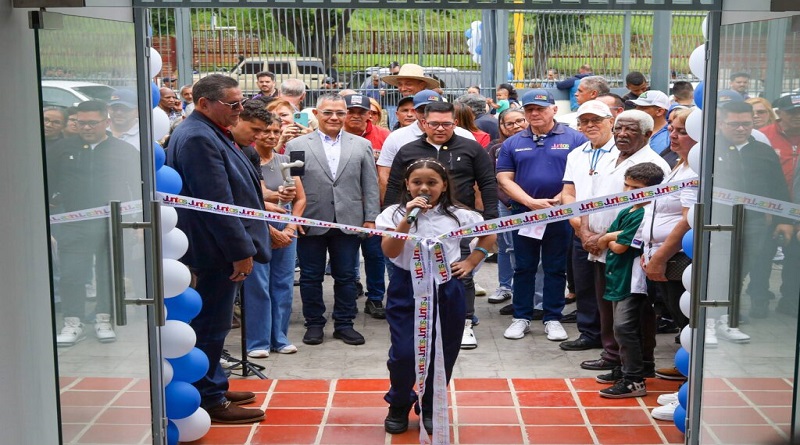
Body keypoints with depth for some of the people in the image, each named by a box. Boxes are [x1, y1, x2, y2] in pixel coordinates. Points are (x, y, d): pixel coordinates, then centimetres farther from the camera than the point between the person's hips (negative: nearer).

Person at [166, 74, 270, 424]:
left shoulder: (208, 133, 14)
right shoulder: (199, 138, -20)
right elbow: (217, 202, -24)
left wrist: (241, 246, 24)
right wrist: (241, 251, -21)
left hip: (217, 249, 11)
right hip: (214, 250, -11)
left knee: (212, 324, 19)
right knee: (211, 326, 0)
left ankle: (214, 388, 31)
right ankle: (210, 401, 11)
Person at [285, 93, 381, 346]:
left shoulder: (362, 145, 7)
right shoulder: (296, 145, 2)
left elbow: (370, 186, 6)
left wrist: (370, 219, 0)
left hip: (348, 223, 1)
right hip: (311, 223, -1)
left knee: (346, 276, 9)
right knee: (310, 277, 8)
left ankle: (344, 324, 21)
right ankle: (314, 324, 21)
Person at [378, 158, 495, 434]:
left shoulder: (457, 215, 0)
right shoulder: (395, 213, -4)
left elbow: (489, 236, 14)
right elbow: (389, 252, -18)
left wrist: (471, 262, 4)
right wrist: (408, 217, -25)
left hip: (446, 291, 2)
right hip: (406, 290, -2)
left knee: (442, 353, 9)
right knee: (403, 353, -6)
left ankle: (431, 407, 30)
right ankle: (399, 405, 20)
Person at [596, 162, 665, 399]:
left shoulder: (644, 215, -15)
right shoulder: (625, 212, 14)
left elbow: (619, 247, -17)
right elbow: (603, 242, 11)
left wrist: (611, 240, 2)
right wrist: (612, 237, -8)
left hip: (632, 281, -10)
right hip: (618, 279, 10)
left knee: (625, 327, -10)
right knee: (622, 328, 18)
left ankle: (635, 381, -5)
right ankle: (627, 370, 31)